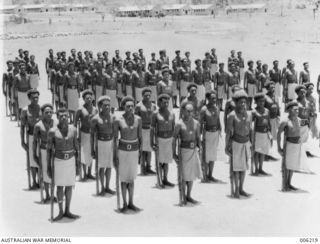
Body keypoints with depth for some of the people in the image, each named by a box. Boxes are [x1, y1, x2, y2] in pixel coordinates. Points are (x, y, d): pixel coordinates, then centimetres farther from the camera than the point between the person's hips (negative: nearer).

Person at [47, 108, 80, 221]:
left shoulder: (73, 129, -2)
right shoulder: (53, 131, -10)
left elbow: (76, 147, 6)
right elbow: (49, 149, -4)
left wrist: (78, 164, 6)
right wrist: (49, 167, -4)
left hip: (71, 160, 2)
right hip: (58, 161, -2)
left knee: (69, 186, 7)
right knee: (60, 186, 3)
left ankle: (67, 211, 18)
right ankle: (61, 212, 14)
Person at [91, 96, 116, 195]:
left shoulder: (113, 117, -1)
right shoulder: (95, 119, -12)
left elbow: (114, 132, 8)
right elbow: (92, 135, -5)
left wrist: (116, 146, 11)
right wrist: (92, 150, -6)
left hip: (111, 143, 3)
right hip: (100, 143, -3)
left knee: (109, 166, 9)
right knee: (102, 167, 0)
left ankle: (107, 187, 22)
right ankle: (102, 188, 13)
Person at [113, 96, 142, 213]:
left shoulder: (138, 119, -3)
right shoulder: (118, 121, -10)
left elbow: (140, 137, 4)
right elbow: (115, 139, -6)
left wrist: (141, 152, 3)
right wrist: (115, 156, -7)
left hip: (134, 150, 2)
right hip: (122, 150, -2)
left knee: (131, 178, 10)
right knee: (123, 178, 4)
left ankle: (131, 203, 20)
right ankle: (125, 204, 14)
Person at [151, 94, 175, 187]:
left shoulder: (172, 114, 3)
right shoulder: (155, 114, -8)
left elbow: (173, 128, 9)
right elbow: (152, 129, -7)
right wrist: (152, 143, -11)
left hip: (169, 139, 4)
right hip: (159, 139, -4)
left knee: (166, 161, 9)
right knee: (159, 161, -1)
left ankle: (165, 180, 18)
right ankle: (159, 180, 7)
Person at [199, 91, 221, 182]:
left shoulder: (217, 108, 6)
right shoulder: (204, 109, -10)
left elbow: (218, 121, 14)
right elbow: (201, 124, -9)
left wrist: (220, 133, 12)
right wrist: (201, 136, -12)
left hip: (216, 133, 6)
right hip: (207, 133, -6)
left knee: (213, 154, 9)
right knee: (206, 155, -1)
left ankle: (210, 175, 17)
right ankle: (205, 175, 9)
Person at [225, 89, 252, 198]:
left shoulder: (249, 114, 3)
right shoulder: (232, 115, -13)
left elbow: (250, 130, 11)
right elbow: (228, 132, -10)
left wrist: (251, 144, 10)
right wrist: (227, 146, -11)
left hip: (246, 142, 5)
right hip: (235, 143, -5)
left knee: (244, 166, 10)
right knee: (236, 166, 0)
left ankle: (241, 189, 19)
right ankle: (236, 189, 9)